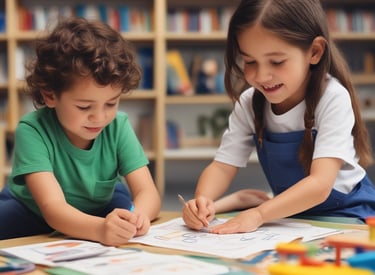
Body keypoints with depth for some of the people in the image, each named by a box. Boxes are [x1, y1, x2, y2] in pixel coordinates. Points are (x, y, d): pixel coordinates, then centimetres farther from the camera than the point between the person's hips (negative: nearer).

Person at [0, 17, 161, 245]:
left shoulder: (118, 126, -18)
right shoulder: (32, 131, -29)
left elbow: (148, 192, -23)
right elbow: (53, 207, -38)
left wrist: (139, 214, -47)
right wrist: (99, 229, -59)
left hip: (97, 212, 3)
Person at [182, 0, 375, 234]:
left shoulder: (332, 98, -20)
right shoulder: (249, 103, -5)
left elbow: (320, 184, -27)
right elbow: (223, 166, -5)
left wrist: (259, 214, -38)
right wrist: (203, 200, -26)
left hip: (346, 214, -5)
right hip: (292, 216, 5)